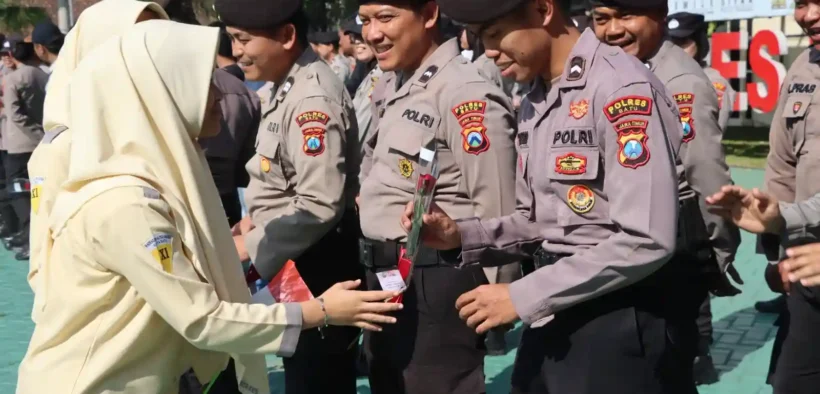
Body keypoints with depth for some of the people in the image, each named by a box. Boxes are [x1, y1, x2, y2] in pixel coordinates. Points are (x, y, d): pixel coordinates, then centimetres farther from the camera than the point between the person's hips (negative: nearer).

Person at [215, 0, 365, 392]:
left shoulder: (314, 98, -23)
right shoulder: (285, 88, 8)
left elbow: (320, 205, -28)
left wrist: (251, 252, -19)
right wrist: (255, 219, 5)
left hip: (317, 267, -10)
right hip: (292, 261, 10)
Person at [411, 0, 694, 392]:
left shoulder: (624, 88, -17)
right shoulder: (534, 103, 10)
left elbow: (645, 241, -23)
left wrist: (522, 297, -19)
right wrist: (461, 235, -1)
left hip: (618, 323, -7)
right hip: (550, 318, 8)